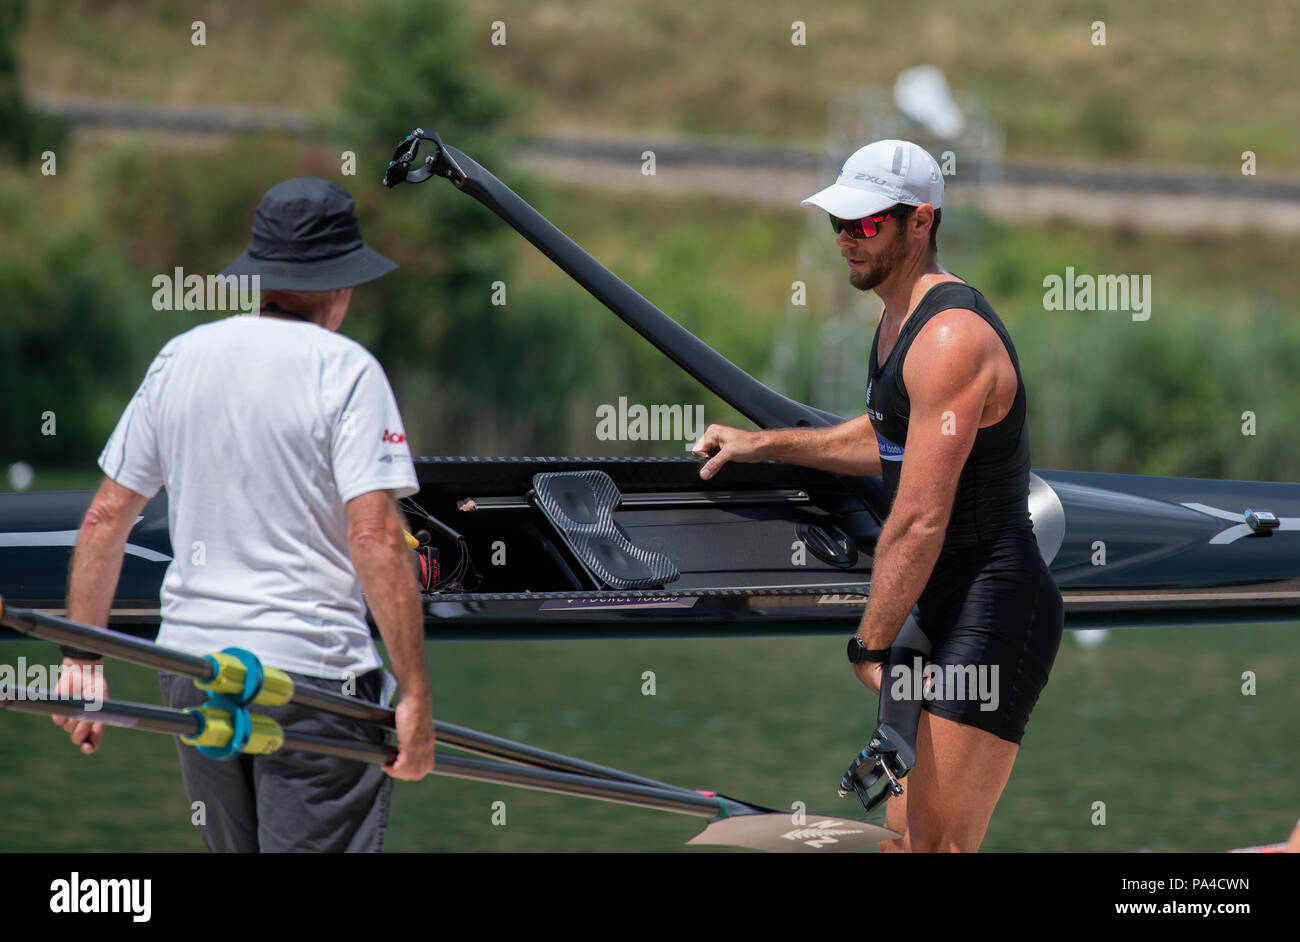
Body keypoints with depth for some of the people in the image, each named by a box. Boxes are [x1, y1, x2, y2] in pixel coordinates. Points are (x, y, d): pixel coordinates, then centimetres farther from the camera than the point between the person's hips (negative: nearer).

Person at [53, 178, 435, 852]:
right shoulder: (346, 370, -7)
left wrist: (81, 658, 16)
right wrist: (416, 697, -14)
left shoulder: (180, 358, 9)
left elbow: (104, 518, 10)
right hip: (311, 669, -6)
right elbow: (374, 538, -16)